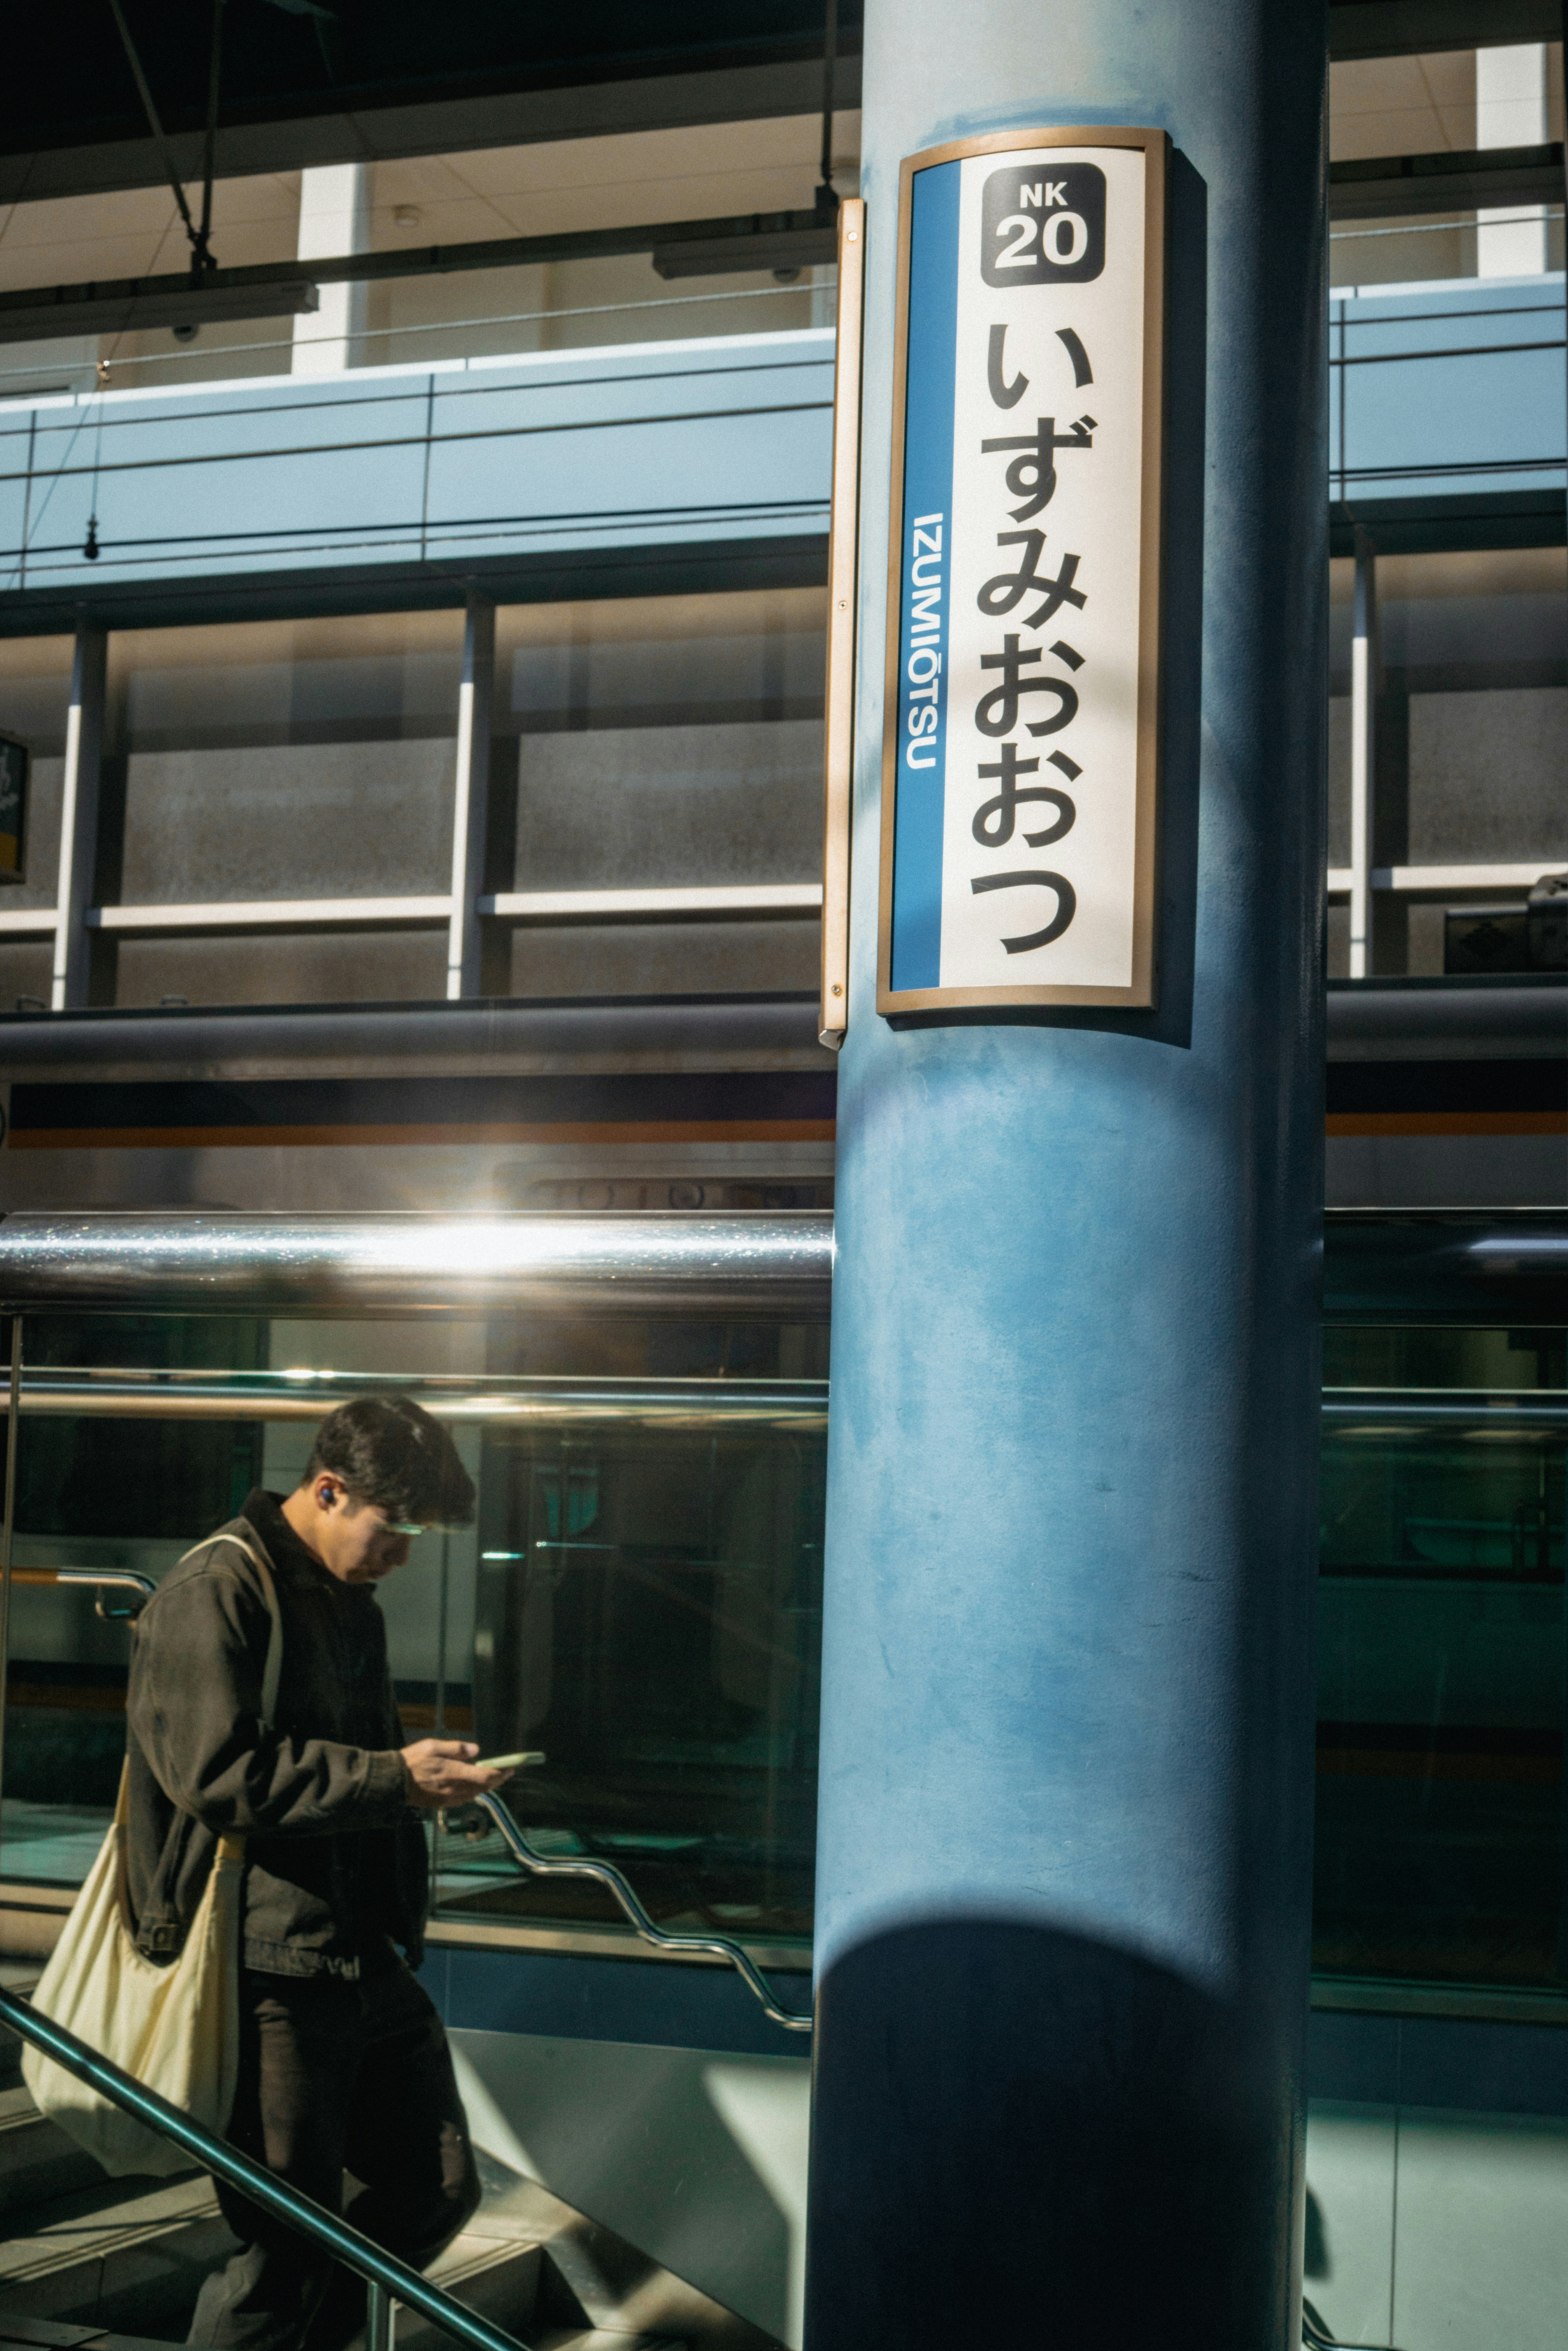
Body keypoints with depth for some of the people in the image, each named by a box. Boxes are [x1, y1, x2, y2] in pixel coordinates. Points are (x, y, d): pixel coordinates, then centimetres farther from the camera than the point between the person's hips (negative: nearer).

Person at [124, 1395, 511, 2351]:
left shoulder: (354, 1605, 18)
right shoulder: (215, 1593, -11)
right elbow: (215, 1771, -21)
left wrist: (432, 1770, 11)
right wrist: (393, 1777, -20)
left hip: (372, 1959, 9)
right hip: (274, 1972, -9)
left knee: (439, 2189, 13)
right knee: (288, 2246, -3)